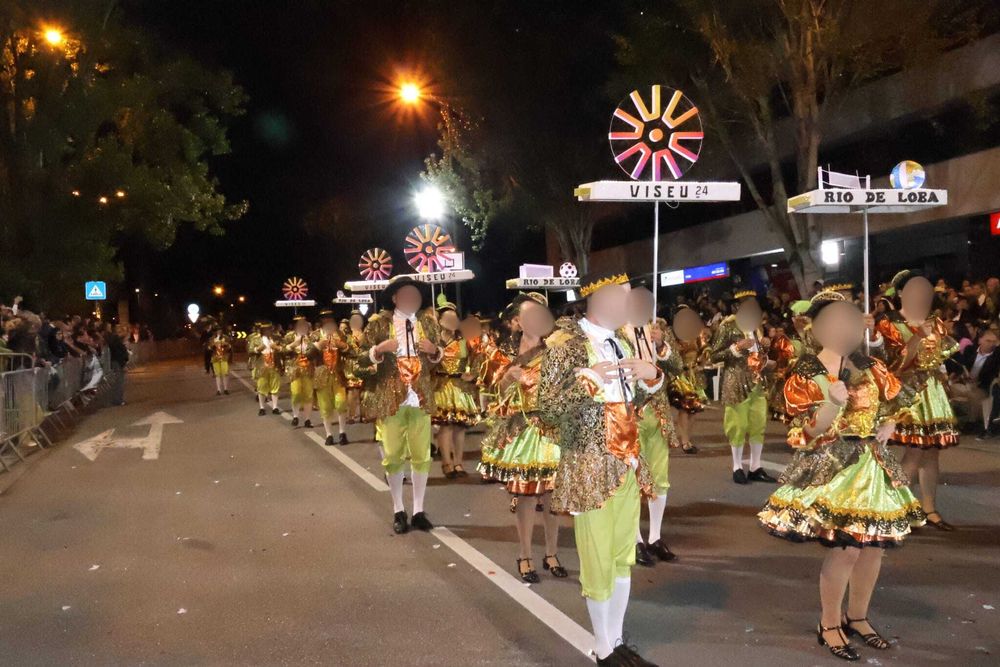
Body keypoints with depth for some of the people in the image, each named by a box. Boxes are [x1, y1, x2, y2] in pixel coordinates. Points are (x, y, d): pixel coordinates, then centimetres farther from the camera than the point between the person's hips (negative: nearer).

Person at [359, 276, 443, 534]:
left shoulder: (428, 322, 7)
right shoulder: (379, 323, -3)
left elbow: (438, 357, 17)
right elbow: (361, 358, -3)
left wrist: (434, 350, -6)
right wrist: (380, 349, -21)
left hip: (420, 399, 3)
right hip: (390, 398, -3)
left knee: (421, 456, 7)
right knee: (394, 456, 6)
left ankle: (418, 511, 20)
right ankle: (398, 512, 19)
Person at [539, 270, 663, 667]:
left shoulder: (621, 342, 10)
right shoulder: (567, 342, -12)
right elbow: (547, 409, -16)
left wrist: (652, 376, 2)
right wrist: (586, 382, -28)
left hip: (628, 464, 7)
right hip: (591, 469, -7)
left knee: (623, 558, 14)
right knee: (598, 563, 3)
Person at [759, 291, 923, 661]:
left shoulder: (869, 367, 5)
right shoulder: (805, 375, -11)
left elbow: (896, 401, 22)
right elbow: (807, 433, -16)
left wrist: (886, 429, 7)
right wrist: (833, 403, -31)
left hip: (872, 463, 7)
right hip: (830, 467, -6)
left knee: (875, 543, 10)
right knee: (846, 548, -12)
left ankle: (857, 616, 30)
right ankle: (830, 625, 10)